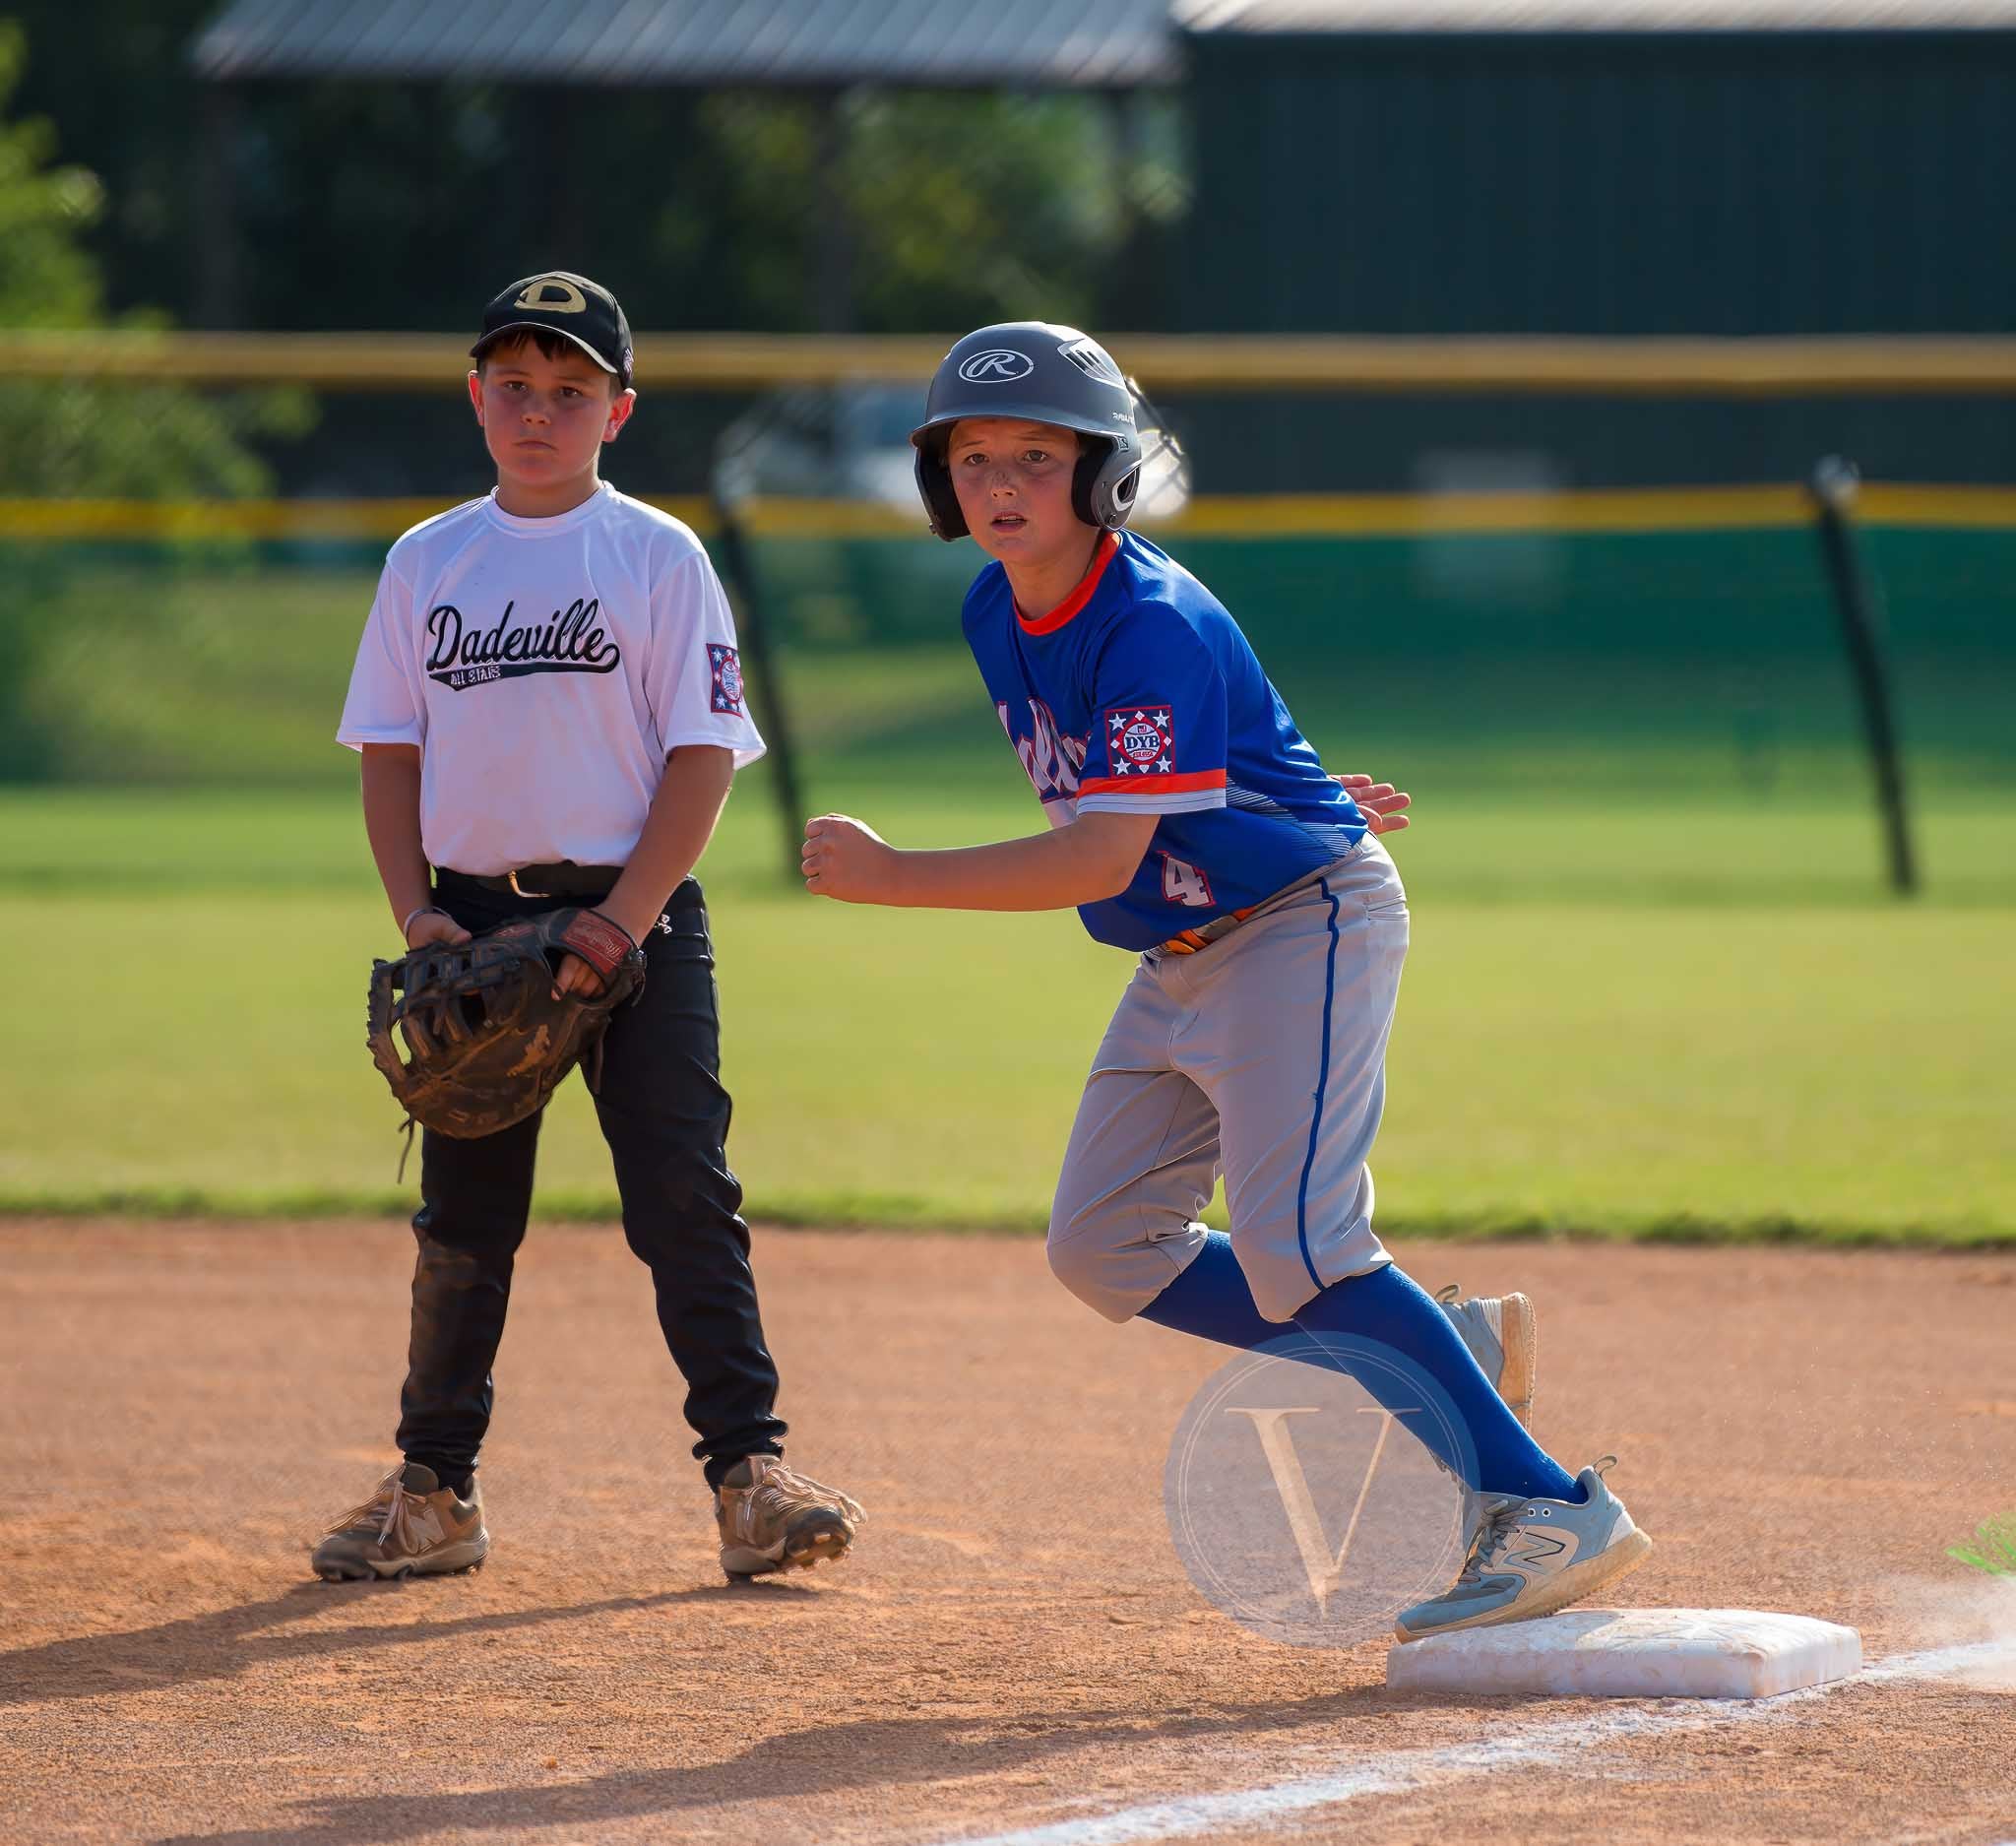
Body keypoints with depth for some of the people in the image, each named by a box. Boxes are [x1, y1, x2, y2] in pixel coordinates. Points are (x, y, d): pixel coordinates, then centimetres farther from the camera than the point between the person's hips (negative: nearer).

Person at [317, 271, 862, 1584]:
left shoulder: (659, 557, 0)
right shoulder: (427, 564, 10)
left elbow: (703, 758, -4)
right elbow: (391, 751, 11)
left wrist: (624, 923, -14)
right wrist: (416, 912, -3)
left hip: (633, 911, -3)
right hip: (475, 918, 3)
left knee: (684, 1199, -9)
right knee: (462, 1216, 7)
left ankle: (749, 1473, -9)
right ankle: (436, 1492, 15)